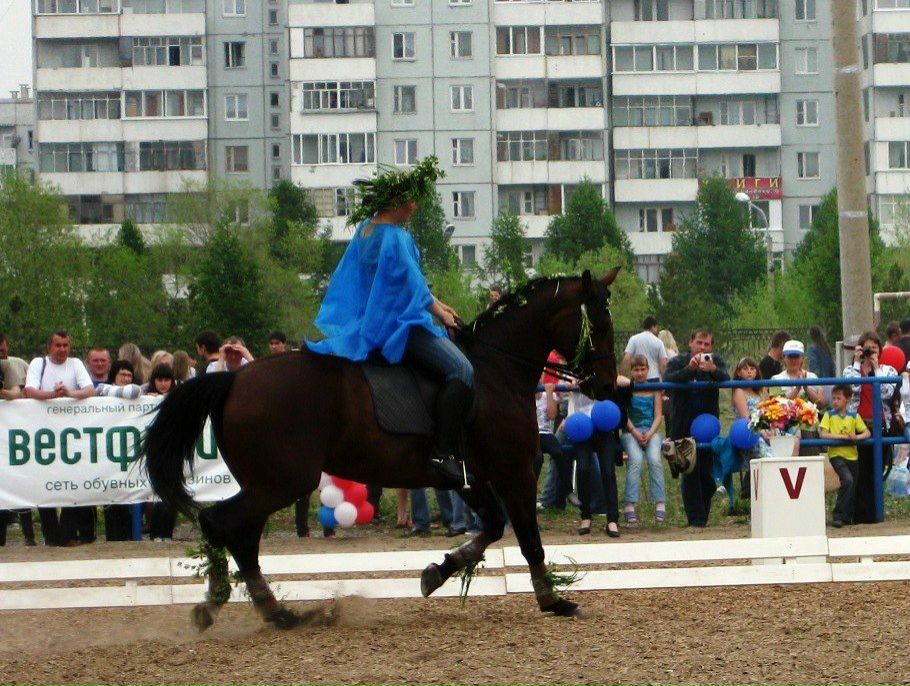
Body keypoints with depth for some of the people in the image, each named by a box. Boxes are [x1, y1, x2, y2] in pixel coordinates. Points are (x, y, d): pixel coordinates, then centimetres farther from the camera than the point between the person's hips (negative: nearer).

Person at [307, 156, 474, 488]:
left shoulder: (367, 230, 12)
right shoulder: (394, 238, -19)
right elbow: (412, 286, -15)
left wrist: (435, 304, 22)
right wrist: (439, 312, 2)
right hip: (398, 324, -11)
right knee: (461, 371, -23)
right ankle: (444, 453, -30)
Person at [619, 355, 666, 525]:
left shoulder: (655, 389, 13)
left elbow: (658, 416, 7)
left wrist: (650, 434, -10)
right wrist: (635, 433, -13)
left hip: (651, 431, 1)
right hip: (630, 432, -1)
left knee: (655, 460, -26)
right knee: (636, 460, -29)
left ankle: (660, 505, -28)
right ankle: (630, 506, -32)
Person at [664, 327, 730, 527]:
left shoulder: (716, 362, 3)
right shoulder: (678, 362, 1)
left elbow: (726, 379, -17)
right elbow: (668, 380, -19)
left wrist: (713, 370, -39)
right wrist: (688, 369, -33)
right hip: (684, 426, -1)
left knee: (707, 472, 1)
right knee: (690, 473, -5)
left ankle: (702, 516, 12)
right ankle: (696, 517, -3)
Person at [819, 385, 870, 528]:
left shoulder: (854, 416, 6)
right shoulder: (829, 415, -1)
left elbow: (867, 433, 4)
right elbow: (823, 434, -13)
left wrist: (857, 437, -18)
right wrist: (844, 436, -20)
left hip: (852, 456, 4)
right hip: (836, 454, -4)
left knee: (852, 488, 8)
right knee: (847, 480, -24)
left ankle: (848, 516, 26)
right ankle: (838, 515, -18)